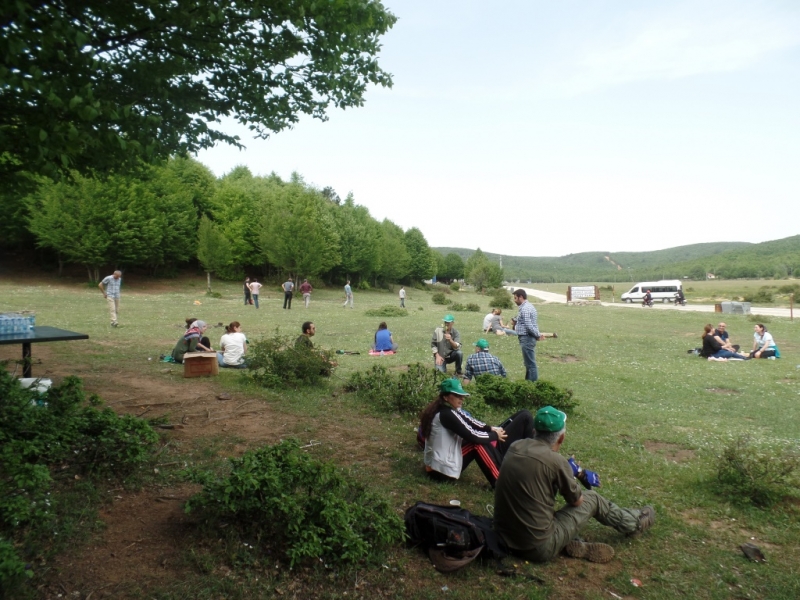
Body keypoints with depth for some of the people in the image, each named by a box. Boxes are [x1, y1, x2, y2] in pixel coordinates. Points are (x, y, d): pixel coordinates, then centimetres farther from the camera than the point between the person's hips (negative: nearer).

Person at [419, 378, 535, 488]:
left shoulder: (448, 409, 5)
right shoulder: (446, 414, -24)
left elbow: (470, 421, 6)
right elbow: (472, 436, -24)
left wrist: (491, 428, -8)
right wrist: (495, 435, -9)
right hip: (443, 469, -9)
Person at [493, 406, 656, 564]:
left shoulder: (515, 447, -2)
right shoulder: (556, 460, -18)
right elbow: (577, 501, 1)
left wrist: (579, 472, 22)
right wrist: (576, 472, 20)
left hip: (505, 539, 5)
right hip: (538, 549, -5)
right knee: (592, 499, 13)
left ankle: (572, 544, 12)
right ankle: (633, 523, 38)